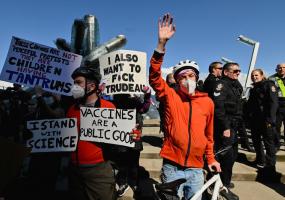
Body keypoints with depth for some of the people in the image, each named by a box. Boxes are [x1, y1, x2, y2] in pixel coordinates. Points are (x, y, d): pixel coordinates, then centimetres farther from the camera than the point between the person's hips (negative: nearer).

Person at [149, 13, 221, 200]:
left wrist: (211, 158, 15)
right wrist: (162, 43, -31)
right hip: (172, 167, -2)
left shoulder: (207, 102, 0)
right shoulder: (170, 96, -6)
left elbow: (208, 134, 11)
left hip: (196, 169, 2)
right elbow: (155, 76, -22)